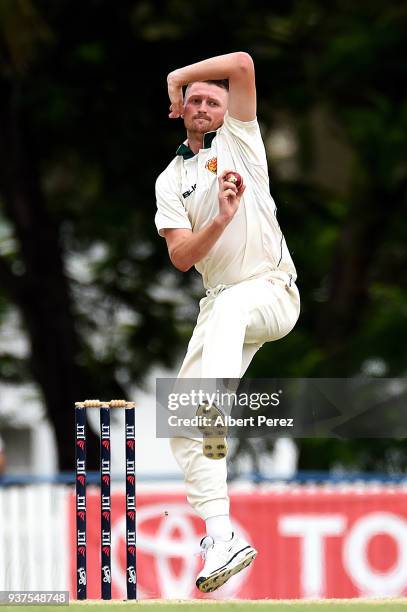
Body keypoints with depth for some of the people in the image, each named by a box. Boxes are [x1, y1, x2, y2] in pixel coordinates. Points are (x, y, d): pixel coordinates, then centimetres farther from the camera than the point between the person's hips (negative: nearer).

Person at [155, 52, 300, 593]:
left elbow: (242, 64, -9)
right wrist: (221, 219, -19)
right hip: (219, 302, 5)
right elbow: (181, 257, -1)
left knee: (229, 307, -39)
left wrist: (178, 76, 4)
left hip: (272, 290, -5)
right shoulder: (170, 181, 14)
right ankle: (221, 536, -8)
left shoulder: (239, 139, 6)